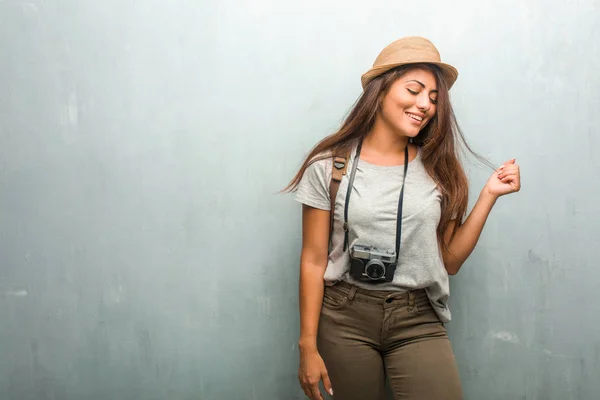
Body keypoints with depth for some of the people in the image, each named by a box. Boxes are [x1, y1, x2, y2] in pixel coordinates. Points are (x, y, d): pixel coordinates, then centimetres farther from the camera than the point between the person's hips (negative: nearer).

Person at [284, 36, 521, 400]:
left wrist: (489, 196, -3)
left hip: (419, 321, 2)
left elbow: (449, 261, 3)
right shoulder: (330, 166, -3)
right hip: (345, 319, -1)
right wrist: (308, 347, -4)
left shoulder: (438, 169, 4)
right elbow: (314, 261, -3)